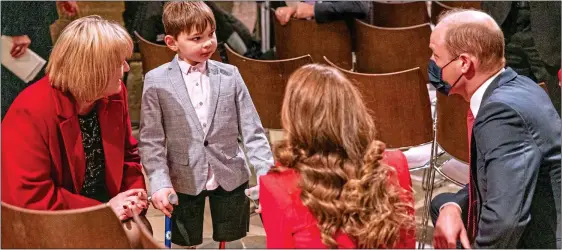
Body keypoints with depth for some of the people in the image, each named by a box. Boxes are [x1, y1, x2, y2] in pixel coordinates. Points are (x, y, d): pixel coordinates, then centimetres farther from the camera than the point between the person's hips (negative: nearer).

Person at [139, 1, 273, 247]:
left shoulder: (230, 75, -1)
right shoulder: (156, 81, -6)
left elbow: (252, 130, 0)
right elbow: (151, 140, -4)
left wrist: (266, 173, -9)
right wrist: (160, 183, -14)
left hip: (231, 178, 1)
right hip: (184, 182, -1)